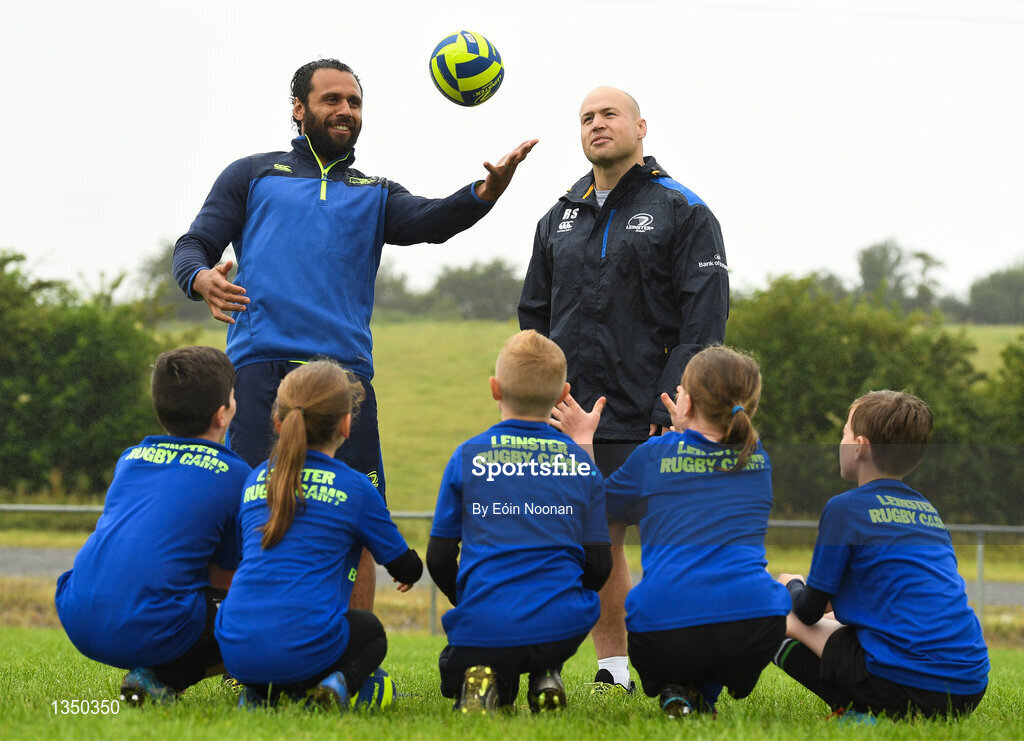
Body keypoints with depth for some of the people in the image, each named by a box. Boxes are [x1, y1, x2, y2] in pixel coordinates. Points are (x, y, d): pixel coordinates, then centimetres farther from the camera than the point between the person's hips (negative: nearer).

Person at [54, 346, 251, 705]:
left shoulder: (131, 457, 21)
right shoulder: (233, 474, 6)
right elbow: (224, 578, 13)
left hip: (78, 622, 7)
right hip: (151, 631, -7)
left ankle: (149, 675, 10)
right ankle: (160, 677, -5)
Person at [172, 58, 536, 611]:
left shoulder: (374, 193, 23)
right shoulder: (253, 175, 19)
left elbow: (430, 221, 2)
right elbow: (194, 245, 12)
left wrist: (486, 191, -20)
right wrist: (201, 279, -14)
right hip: (264, 364, -3)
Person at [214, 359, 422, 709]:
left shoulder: (255, 480, 15)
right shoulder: (355, 488, 4)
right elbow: (406, 567, 16)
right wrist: (409, 573, 43)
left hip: (237, 650, 3)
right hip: (304, 649, -3)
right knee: (370, 631, 29)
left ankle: (258, 692, 8)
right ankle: (338, 682, -4)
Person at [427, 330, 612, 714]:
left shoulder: (468, 456, 3)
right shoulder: (581, 463, 8)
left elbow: (439, 558, 6)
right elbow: (599, 566, 8)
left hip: (484, 628, -1)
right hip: (561, 629, 1)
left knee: (454, 668, 29)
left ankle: (485, 684, -8)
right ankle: (546, 677, 5)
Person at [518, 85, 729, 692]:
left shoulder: (682, 211, 2)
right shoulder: (560, 220, 18)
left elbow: (704, 317, -6)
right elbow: (534, 315, 23)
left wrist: (675, 402, -15)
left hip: (648, 420, -5)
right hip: (572, 415, 5)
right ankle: (613, 671, 14)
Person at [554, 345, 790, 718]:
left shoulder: (654, 454, 8)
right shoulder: (757, 458, 15)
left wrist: (582, 440, 38)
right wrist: (686, 432, 50)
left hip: (663, 630, -1)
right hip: (753, 622, 1)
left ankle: (673, 690, 5)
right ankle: (702, 692, 11)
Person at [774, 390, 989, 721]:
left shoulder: (845, 508, -2)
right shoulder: (927, 509, 19)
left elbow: (809, 611, 5)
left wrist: (792, 585, 28)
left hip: (908, 686, -7)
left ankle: (857, 711, -11)